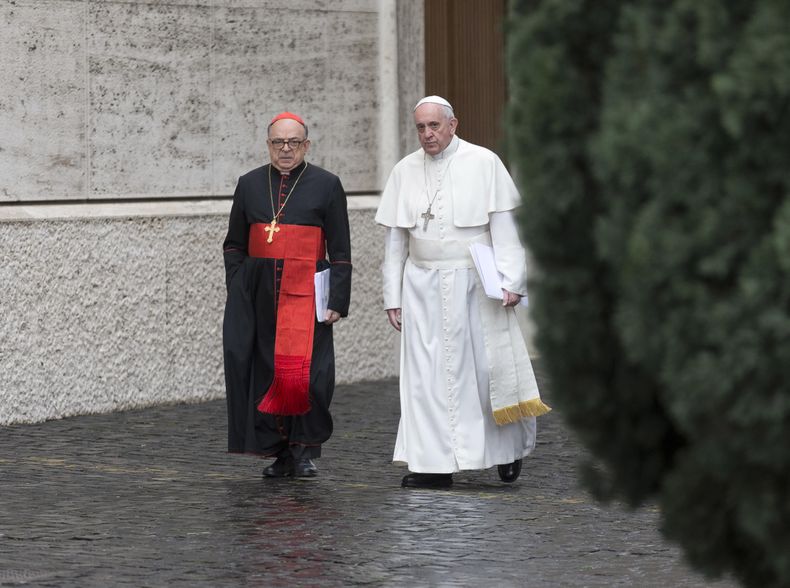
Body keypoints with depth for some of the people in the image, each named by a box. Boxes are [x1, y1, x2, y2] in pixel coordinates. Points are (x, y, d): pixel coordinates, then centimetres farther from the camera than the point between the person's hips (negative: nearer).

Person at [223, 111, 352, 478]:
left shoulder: (326, 186, 4)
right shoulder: (249, 185, 12)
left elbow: (340, 252, 3)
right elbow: (234, 245, 17)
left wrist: (337, 301, -5)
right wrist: (237, 293, 6)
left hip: (305, 293, -3)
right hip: (258, 294, 3)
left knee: (304, 374, -11)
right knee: (266, 373, 2)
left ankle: (306, 450, 3)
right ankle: (281, 452, 11)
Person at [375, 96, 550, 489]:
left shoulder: (484, 163, -1)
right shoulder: (405, 171, 8)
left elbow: (504, 227, -4)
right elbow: (395, 239, 11)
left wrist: (510, 280, -13)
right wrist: (392, 295, 7)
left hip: (475, 284, -3)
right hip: (423, 288, 3)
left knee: (489, 366, 2)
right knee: (428, 373, -1)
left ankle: (509, 449, 23)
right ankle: (435, 463, 3)